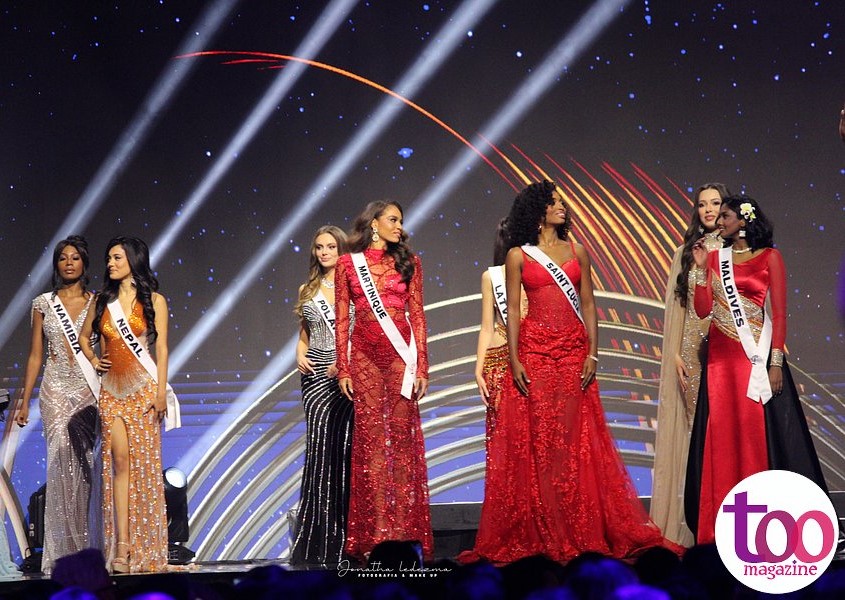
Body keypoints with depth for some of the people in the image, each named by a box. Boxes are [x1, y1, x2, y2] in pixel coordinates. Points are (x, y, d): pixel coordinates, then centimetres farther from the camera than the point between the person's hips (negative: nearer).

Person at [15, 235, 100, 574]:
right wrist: (24, 401, 5)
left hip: (89, 389, 0)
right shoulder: (44, 304, 9)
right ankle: (63, 552, -7)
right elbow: (35, 355, 10)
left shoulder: (97, 303, 7)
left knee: (83, 465, -2)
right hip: (56, 390, 0)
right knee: (61, 463, -8)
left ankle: (83, 550, 4)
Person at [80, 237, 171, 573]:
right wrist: (93, 360, 9)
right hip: (112, 388, 3)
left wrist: (160, 392, -10)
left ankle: (145, 549, 0)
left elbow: (161, 348, -3)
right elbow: (84, 337, 27)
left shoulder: (153, 301, 2)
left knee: (143, 463, -4)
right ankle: (121, 545, -8)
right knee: (119, 460, -4)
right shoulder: (104, 301, 12)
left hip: (143, 387, -3)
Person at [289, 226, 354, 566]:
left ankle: (342, 541, -3)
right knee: (319, 450, -3)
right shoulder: (308, 291, 16)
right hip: (316, 376, 3)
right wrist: (300, 356, 2)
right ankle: (314, 546, 0)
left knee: (345, 449, -8)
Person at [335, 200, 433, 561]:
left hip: (400, 355, 0)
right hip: (364, 357, 0)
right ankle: (374, 537, 1)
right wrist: (343, 368, -1)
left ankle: (405, 536, -1)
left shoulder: (408, 262, 10)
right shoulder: (348, 263, 8)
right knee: (370, 440, -2)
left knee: (402, 440, -3)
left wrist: (421, 367, -2)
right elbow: (342, 319, 6)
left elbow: (417, 316, 6)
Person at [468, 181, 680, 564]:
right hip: (535, 350, -2)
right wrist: (514, 360, -7)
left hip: (573, 350, 2)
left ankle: (581, 532, 4)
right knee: (536, 437, -3)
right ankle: (536, 535, 2)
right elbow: (512, 311, 2)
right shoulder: (518, 256, 5)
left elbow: (588, 305, 8)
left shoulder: (576, 251, 11)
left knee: (576, 439, 0)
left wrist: (593, 353, -2)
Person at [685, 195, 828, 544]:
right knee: (722, 435, 1)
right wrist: (701, 268, -1)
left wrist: (775, 361, -12)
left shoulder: (768, 257, 0)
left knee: (759, 432, -7)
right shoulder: (716, 258, 13)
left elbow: (779, 313, -5)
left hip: (756, 356, -4)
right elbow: (703, 309, 4)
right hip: (721, 358, 4)